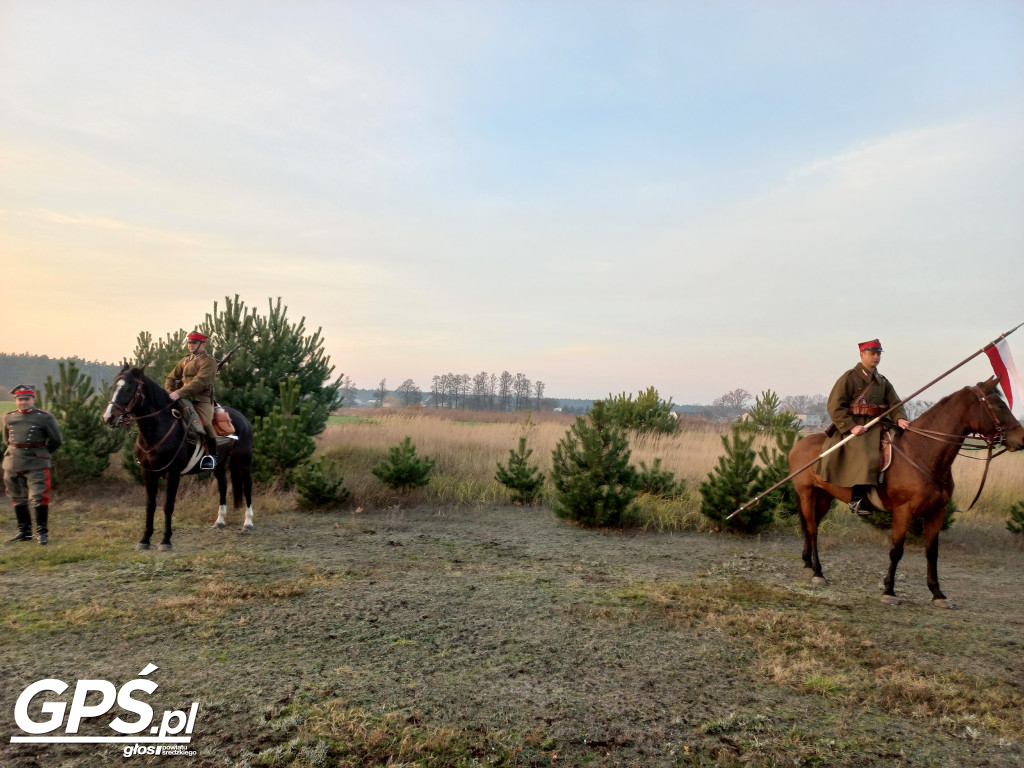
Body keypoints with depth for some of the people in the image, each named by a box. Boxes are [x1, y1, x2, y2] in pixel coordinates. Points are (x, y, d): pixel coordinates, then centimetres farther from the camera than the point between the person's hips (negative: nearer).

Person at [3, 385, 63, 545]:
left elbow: (57, 440, 2)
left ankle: (43, 532, 1)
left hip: (36, 465, -5)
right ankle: (24, 531, 23)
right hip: (12, 464, 5)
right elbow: (6, 438, 25)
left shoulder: (45, 417, -5)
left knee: (38, 498, -8)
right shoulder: (8, 417, 8)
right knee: (18, 499, 12)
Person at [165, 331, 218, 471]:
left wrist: (179, 393, -28)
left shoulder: (208, 361, -4)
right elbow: (171, 378, 20)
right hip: (184, 400, 7)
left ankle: (212, 454, -15)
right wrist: (170, 393, -2)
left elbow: (199, 382, -18)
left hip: (202, 400, -7)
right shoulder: (184, 361, 19)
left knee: (205, 423, -30)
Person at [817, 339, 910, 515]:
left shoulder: (883, 382, 19)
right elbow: (835, 406, -8)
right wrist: (851, 427, -18)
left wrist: (900, 419, -11)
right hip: (853, 427, -7)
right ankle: (856, 500, -22)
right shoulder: (849, 377, -1)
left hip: (877, 426, 7)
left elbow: (895, 403, 12)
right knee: (866, 457, -27)